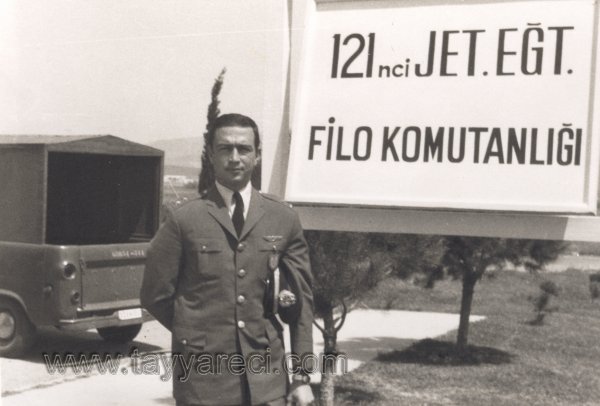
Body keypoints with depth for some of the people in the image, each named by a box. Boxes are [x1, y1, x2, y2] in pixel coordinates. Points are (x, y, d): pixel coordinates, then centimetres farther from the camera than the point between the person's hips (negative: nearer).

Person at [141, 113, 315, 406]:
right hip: (203, 376, -2)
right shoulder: (184, 221, -1)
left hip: (267, 379, 2)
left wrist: (302, 376, 4)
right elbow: (155, 296, 4)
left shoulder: (283, 220, 6)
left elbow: (301, 301, 7)